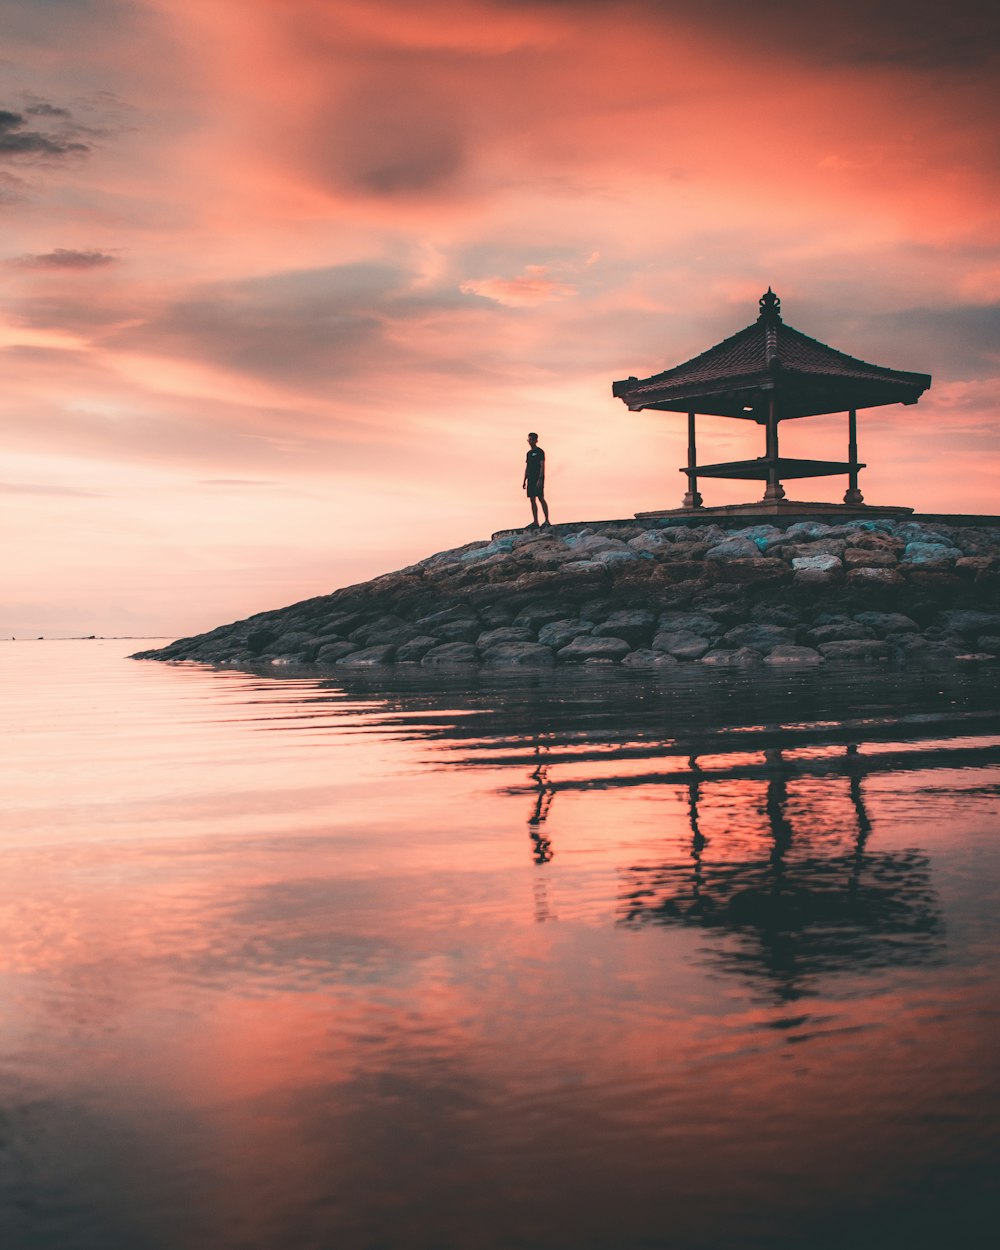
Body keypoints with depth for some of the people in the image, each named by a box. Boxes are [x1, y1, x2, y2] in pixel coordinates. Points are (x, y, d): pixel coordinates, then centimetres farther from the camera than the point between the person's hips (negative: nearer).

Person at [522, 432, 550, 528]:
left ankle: (546, 521, -11)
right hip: (530, 479, 8)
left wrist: (540, 479, -20)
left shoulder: (539, 451, -3)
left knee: (540, 498, -12)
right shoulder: (529, 453, 19)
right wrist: (524, 480, 16)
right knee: (532, 500, 3)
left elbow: (542, 466, -11)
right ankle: (535, 522, 4)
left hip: (538, 479, -8)